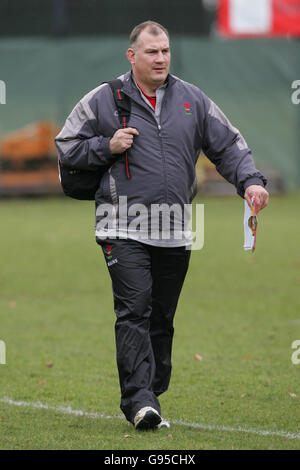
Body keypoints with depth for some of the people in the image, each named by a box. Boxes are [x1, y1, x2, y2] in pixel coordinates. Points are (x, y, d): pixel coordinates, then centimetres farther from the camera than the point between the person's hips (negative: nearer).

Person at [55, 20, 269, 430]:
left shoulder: (193, 100, 10)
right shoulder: (103, 100, 2)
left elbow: (228, 145, 12)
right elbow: (67, 147, 7)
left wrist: (250, 181, -5)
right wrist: (107, 147, -9)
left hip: (175, 232, 4)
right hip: (124, 229, -4)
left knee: (162, 317, 8)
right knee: (134, 310, -15)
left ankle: (152, 396, 18)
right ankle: (139, 400, -21)